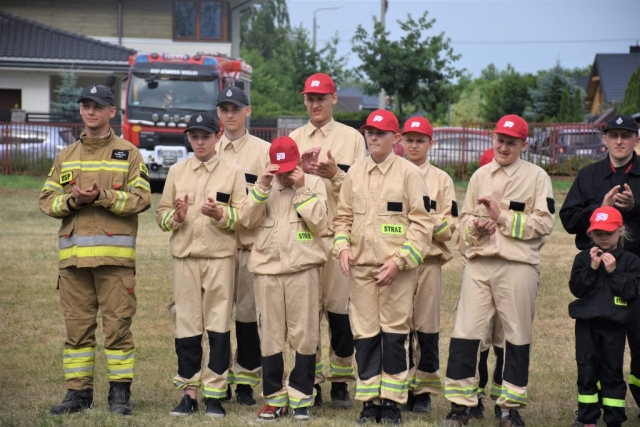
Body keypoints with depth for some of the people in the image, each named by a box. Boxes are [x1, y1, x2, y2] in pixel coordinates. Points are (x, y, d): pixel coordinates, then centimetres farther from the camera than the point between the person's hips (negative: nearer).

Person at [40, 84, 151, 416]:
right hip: (73, 254, 3)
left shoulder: (128, 154, 6)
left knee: (117, 324, -4)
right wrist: (72, 200, -10)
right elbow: (47, 199, 10)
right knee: (76, 326, 5)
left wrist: (101, 196, -16)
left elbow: (141, 198, -4)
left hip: (114, 254, -3)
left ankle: (120, 391, 4)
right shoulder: (66, 157, 17)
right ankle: (78, 392, 11)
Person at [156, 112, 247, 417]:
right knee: (186, 325, 2)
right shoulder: (177, 172, 12)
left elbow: (244, 217, -1)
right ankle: (189, 392, 8)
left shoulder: (233, 172, 5)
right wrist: (176, 216, -10)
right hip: (184, 256, 2)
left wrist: (220, 214, -18)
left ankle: (214, 395, 3)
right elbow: (161, 216, 11)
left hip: (221, 257, -2)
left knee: (218, 326, -2)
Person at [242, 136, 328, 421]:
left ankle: (301, 398, 4)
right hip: (267, 268, 3)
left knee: (303, 334, -2)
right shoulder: (264, 186, 13)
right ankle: (274, 398, 10)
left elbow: (319, 223, -7)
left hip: (303, 267, -2)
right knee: (270, 335, 4)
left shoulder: (314, 184, 6)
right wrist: (262, 186, -10)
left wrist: (301, 189, -10)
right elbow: (249, 219, -1)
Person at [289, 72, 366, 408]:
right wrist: (298, 173, -10)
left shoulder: (352, 138, 5)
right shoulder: (293, 139, 13)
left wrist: (336, 176, -18)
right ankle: (310, 384, 10)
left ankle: (340, 383, 7)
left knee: (339, 308, -2)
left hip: (338, 235, -2)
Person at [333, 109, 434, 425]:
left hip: (397, 269, -4)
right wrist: (342, 247, -2)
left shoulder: (409, 173, -3)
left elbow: (422, 223, -6)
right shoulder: (354, 173, 11)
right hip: (360, 267, 4)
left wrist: (399, 260, -14)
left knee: (394, 335, -1)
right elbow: (343, 216, 17)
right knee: (364, 336, 5)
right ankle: (369, 402, 12)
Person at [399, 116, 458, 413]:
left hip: (428, 259, -1)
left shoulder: (441, 179, 8)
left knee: (426, 326, 0)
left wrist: (427, 219, -15)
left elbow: (450, 226, 2)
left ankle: (424, 391, 6)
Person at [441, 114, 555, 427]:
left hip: (518, 265, -3)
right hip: (479, 262, 3)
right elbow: (464, 218, 17)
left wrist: (503, 216, -12)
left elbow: (544, 223, -7)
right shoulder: (480, 176, 14)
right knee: (465, 332, -3)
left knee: (517, 336, 4)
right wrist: (475, 226, -6)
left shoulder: (537, 177, 1)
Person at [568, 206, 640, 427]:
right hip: (586, 323, 1)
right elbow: (576, 288, -7)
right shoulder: (583, 258, 3)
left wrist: (613, 271, -16)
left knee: (612, 373, 4)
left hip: (614, 325, -1)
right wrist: (592, 268, -16)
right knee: (587, 371, 5)